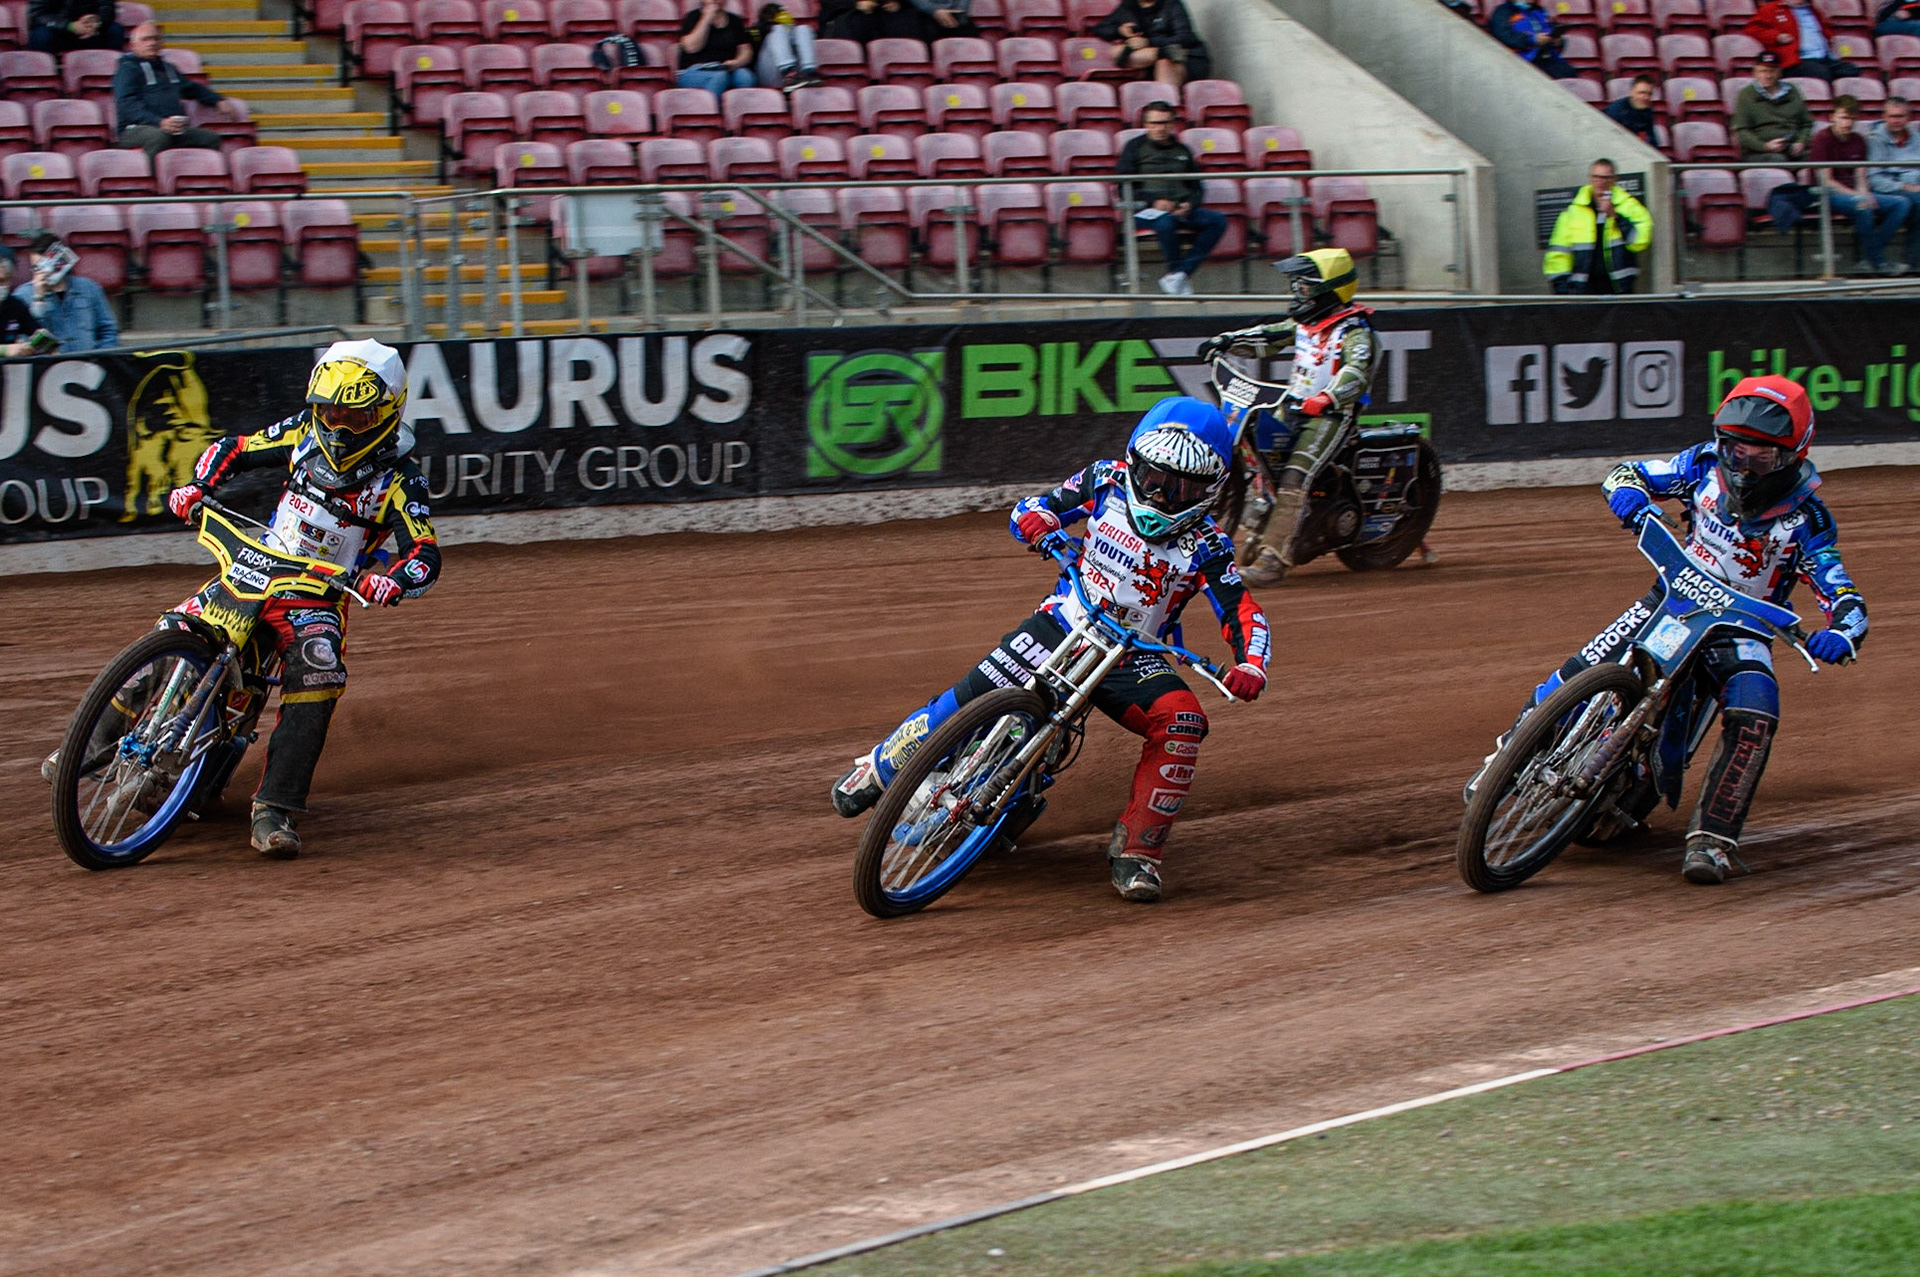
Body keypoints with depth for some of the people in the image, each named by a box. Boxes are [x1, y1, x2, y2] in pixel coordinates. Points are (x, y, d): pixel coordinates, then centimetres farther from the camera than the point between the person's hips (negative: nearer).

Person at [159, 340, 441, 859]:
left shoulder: (397, 479, -10)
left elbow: (425, 554, -17)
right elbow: (234, 448, 14)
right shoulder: (304, 434, 1)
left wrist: (392, 580, -40)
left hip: (320, 596, -4)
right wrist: (197, 486, -6)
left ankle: (274, 811, -30)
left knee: (317, 678, -31)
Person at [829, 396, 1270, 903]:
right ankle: (880, 767, 13)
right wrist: (1035, 517, -18)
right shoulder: (1106, 482, -2)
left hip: (1132, 656, 0)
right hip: (1061, 626, 0)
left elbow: (1243, 611, -10)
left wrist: (1251, 666, -30)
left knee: (1182, 721, -28)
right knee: (971, 698, -16)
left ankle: (1136, 850, -16)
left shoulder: (1205, 545, -7)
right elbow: (1045, 504, 7)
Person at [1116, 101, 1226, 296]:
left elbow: (1197, 186, 23)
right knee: (1165, 222, -41)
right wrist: (1154, 201, -14)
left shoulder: (1181, 150, 24)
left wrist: (1190, 204, -2)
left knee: (1218, 220, -21)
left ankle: (1179, 274, -27)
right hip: (1146, 208, -5)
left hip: (1182, 209, 5)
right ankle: (1179, 274, -23)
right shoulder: (1135, 148, 10)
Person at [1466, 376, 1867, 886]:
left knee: (1754, 716, -30)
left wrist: (1839, 634, -42)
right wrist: (1627, 491, -23)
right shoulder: (1706, 465, -7)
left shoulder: (1804, 519, -15)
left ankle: (1711, 839, -24)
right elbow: (1628, 474, 3)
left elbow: (1845, 598, -18)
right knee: (1582, 673, -14)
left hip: (1741, 629, -2)